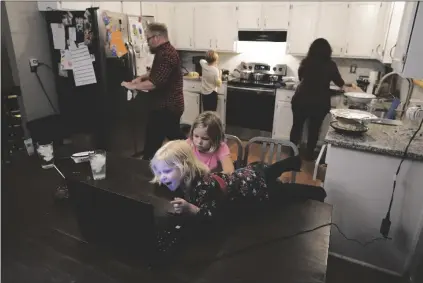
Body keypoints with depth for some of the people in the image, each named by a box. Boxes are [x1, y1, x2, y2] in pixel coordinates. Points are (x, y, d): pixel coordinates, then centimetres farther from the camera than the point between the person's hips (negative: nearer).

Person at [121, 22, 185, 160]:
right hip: (171, 104, 11)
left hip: (166, 106, -11)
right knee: (174, 136, 21)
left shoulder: (165, 54, -21)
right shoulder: (165, 51, 14)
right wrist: (141, 77, 13)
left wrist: (133, 86, -17)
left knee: (153, 141, 0)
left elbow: (155, 83, -28)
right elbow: (157, 73, 28)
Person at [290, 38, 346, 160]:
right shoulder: (330, 65, -4)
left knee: (297, 126, 12)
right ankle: (309, 155, 18)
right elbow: (340, 83, 10)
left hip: (301, 100, 2)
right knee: (314, 129, 10)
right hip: (319, 103, -1)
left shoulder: (305, 62, 1)